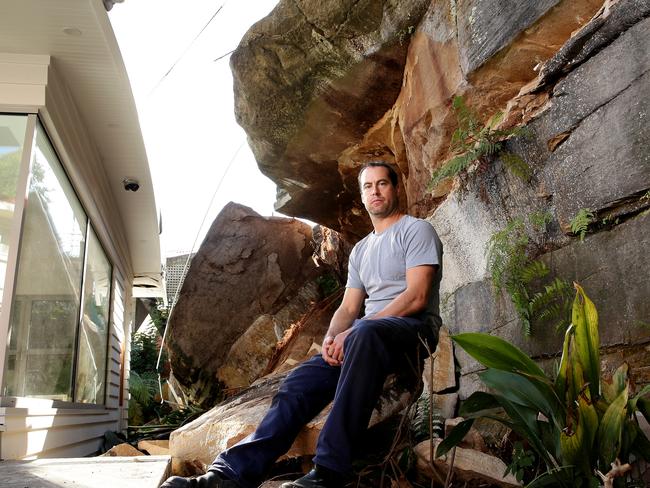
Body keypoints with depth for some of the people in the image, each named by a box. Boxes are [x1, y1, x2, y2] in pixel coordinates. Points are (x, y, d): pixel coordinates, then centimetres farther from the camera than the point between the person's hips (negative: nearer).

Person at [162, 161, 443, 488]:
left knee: (365, 333, -40)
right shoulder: (361, 250, 24)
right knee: (302, 378, -17)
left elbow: (416, 297, -11)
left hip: (414, 327, -6)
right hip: (363, 335, 7)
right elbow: (348, 308, 17)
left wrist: (352, 332, -18)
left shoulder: (416, 229, 4)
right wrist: (331, 338, -7)